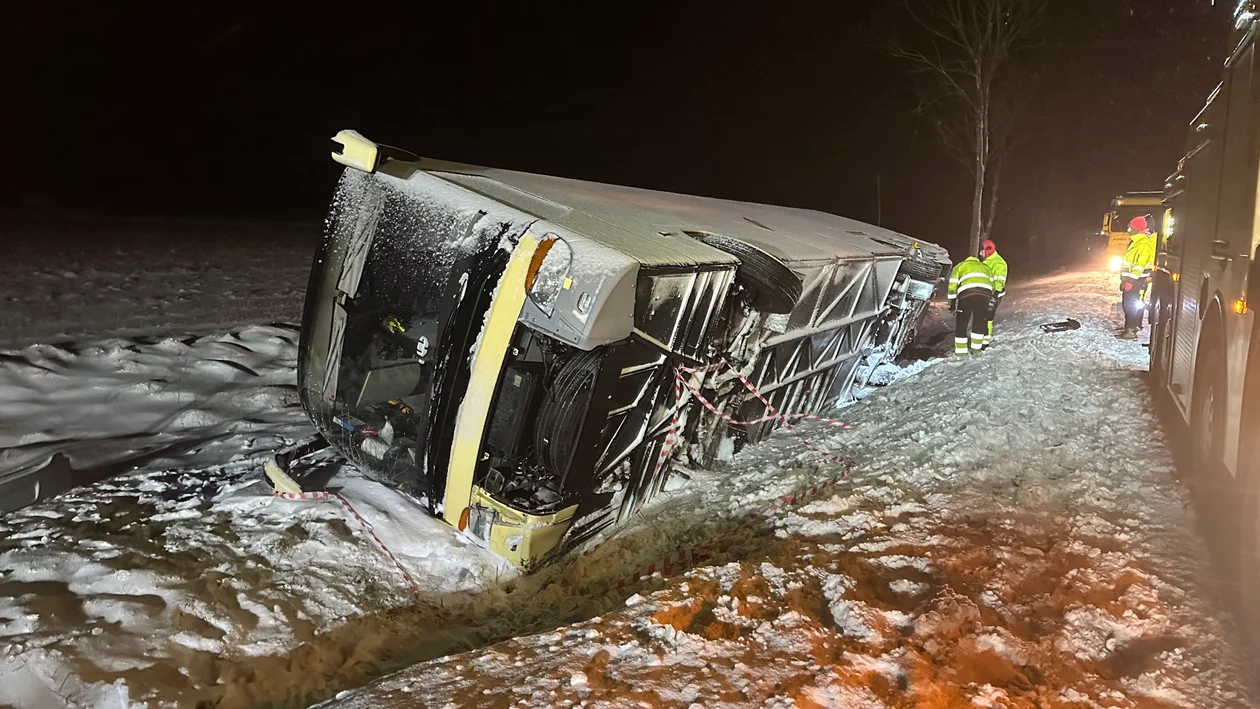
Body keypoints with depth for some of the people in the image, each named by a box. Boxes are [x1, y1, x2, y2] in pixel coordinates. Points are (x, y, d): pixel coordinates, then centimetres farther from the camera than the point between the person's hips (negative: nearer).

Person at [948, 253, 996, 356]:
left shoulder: (959, 266, 31)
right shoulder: (985, 267, 37)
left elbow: (952, 286, 19)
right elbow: (992, 284, 25)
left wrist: (952, 305, 19)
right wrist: (990, 300, 30)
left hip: (966, 293, -2)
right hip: (985, 293, 2)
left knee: (962, 323, 8)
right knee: (980, 321, 17)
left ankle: (960, 350, 10)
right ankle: (976, 348, 18)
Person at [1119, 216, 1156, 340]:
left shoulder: (1144, 243, -18)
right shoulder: (1136, 241, 16)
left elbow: (1140, 264, -24)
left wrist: (1131, 280, -25)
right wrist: (1125, 279, 24)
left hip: (1137, 281, -11)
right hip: (1130, 278, 11)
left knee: (1131, 305, -10)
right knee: (1127, 303, 16)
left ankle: (1131, 330, -9)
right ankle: (1130, 327, 24)